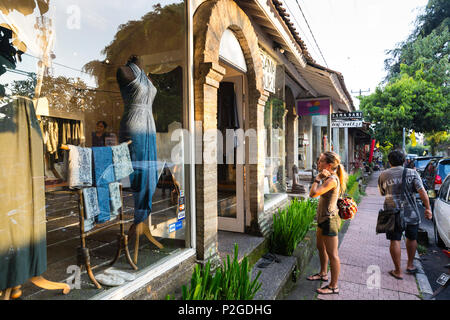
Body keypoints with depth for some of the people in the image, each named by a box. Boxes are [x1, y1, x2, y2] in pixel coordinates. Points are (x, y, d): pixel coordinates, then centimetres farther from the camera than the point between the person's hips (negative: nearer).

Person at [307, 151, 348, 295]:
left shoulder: (332, 180, -23)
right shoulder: (328, 177, 8)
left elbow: (313, 193, -29)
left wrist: (318, 178, -19)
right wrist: (320, 177, 11)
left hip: (329, 219, -11)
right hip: (323, 218, 11)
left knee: (332, 254, 2)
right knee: (321, 247, 25)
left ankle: (334, 287, 15)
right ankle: (323, 274, 44)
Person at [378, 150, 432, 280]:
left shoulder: (383, 175, -1)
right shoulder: (412, 173, -2)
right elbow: (422, 191, -10)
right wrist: (428, 208, -5)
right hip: (411, 213, 1)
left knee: (395, 241, 5)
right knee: (412, 239, 21)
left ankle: (398, 271, 9)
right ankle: (410, 265, 33)